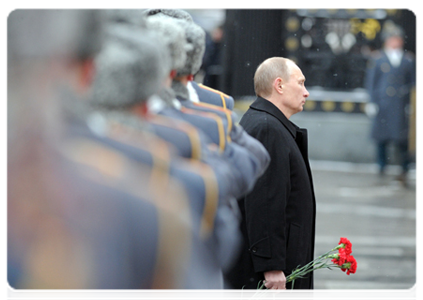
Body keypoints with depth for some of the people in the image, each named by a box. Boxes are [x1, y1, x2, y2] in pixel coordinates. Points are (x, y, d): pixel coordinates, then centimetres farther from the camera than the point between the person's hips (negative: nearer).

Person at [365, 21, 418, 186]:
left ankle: (404, 172, 5)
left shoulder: (409, 59, 8)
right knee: (382, 138, 4)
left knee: (402, 139, -4)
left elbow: (413, 82, 11)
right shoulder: (377, 58, 4)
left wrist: (411, 104, 4)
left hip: (401, 105, 0)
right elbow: (370, 82, 6)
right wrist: (373, 102, -1)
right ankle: (382, 170, 18)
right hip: (383, 104, 0)